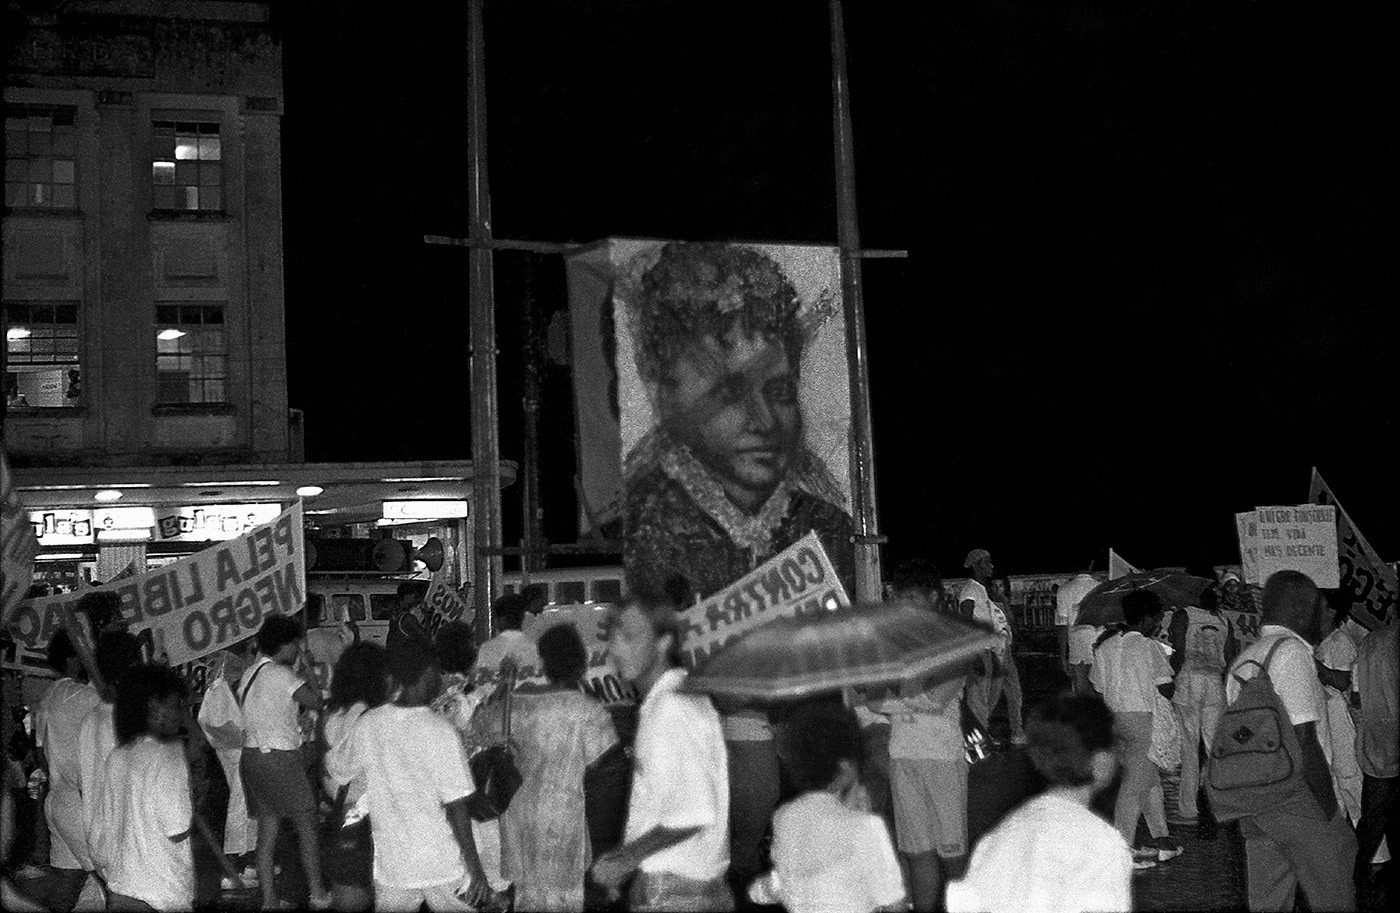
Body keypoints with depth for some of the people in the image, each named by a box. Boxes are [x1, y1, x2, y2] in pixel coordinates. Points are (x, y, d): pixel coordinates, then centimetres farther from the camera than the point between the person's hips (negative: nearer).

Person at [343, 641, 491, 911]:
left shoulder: (367, 725, -3)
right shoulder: (440, 731, -17)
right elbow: (456, 808, -16)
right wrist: (476, 871, -10)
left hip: (390, 866, 4)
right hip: (443, 867, -4)